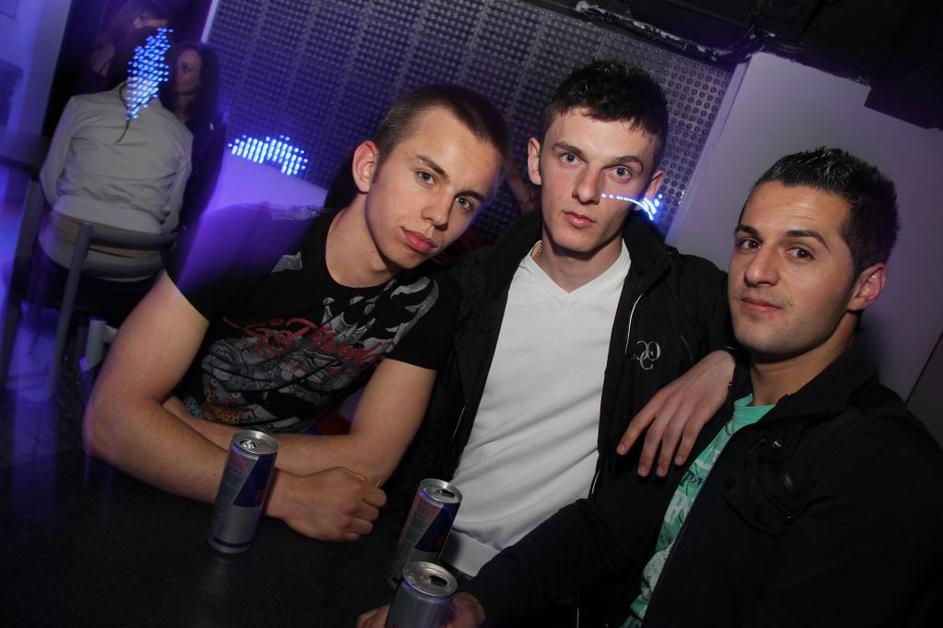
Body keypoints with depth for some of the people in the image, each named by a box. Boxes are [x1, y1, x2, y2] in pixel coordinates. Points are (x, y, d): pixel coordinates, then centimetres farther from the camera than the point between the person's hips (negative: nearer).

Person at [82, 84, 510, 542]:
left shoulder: (428, 306, -9)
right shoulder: (243, 237, -19)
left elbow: (369, 461, -14)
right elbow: (111, 420, -23)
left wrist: (181, 430, -19)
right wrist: (286, 495, -27)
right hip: (140, 491, -2)